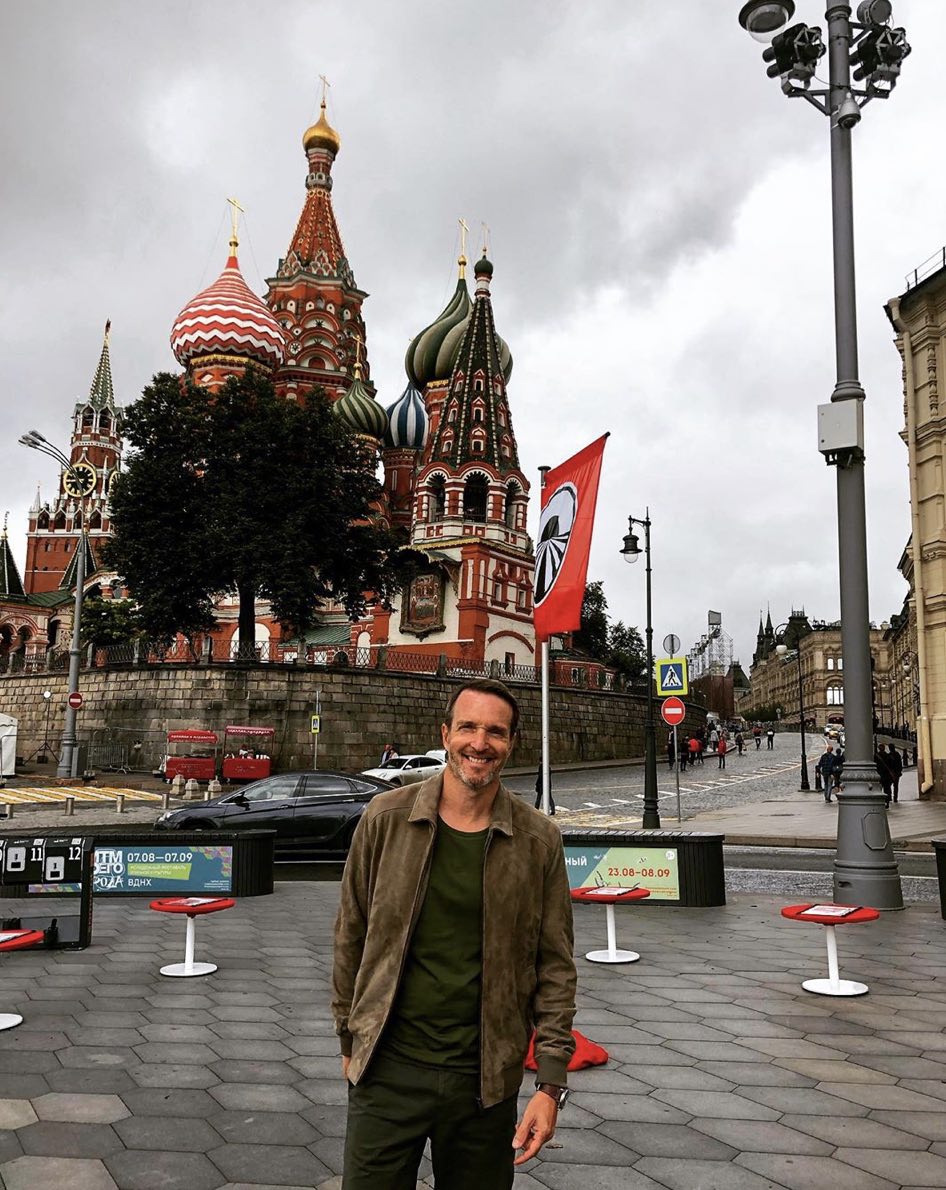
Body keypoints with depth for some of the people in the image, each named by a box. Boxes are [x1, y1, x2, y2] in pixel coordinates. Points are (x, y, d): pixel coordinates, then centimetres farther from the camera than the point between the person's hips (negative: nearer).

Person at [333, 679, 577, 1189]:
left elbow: (555, 966, 0)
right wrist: (350, 1041, 9)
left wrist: (551, 1082, -3)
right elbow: (351, 936, 5)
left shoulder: (539, 840, -3)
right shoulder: (386, 818, -4)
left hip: (486, 1078, 1)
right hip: (388, 1070, 0)